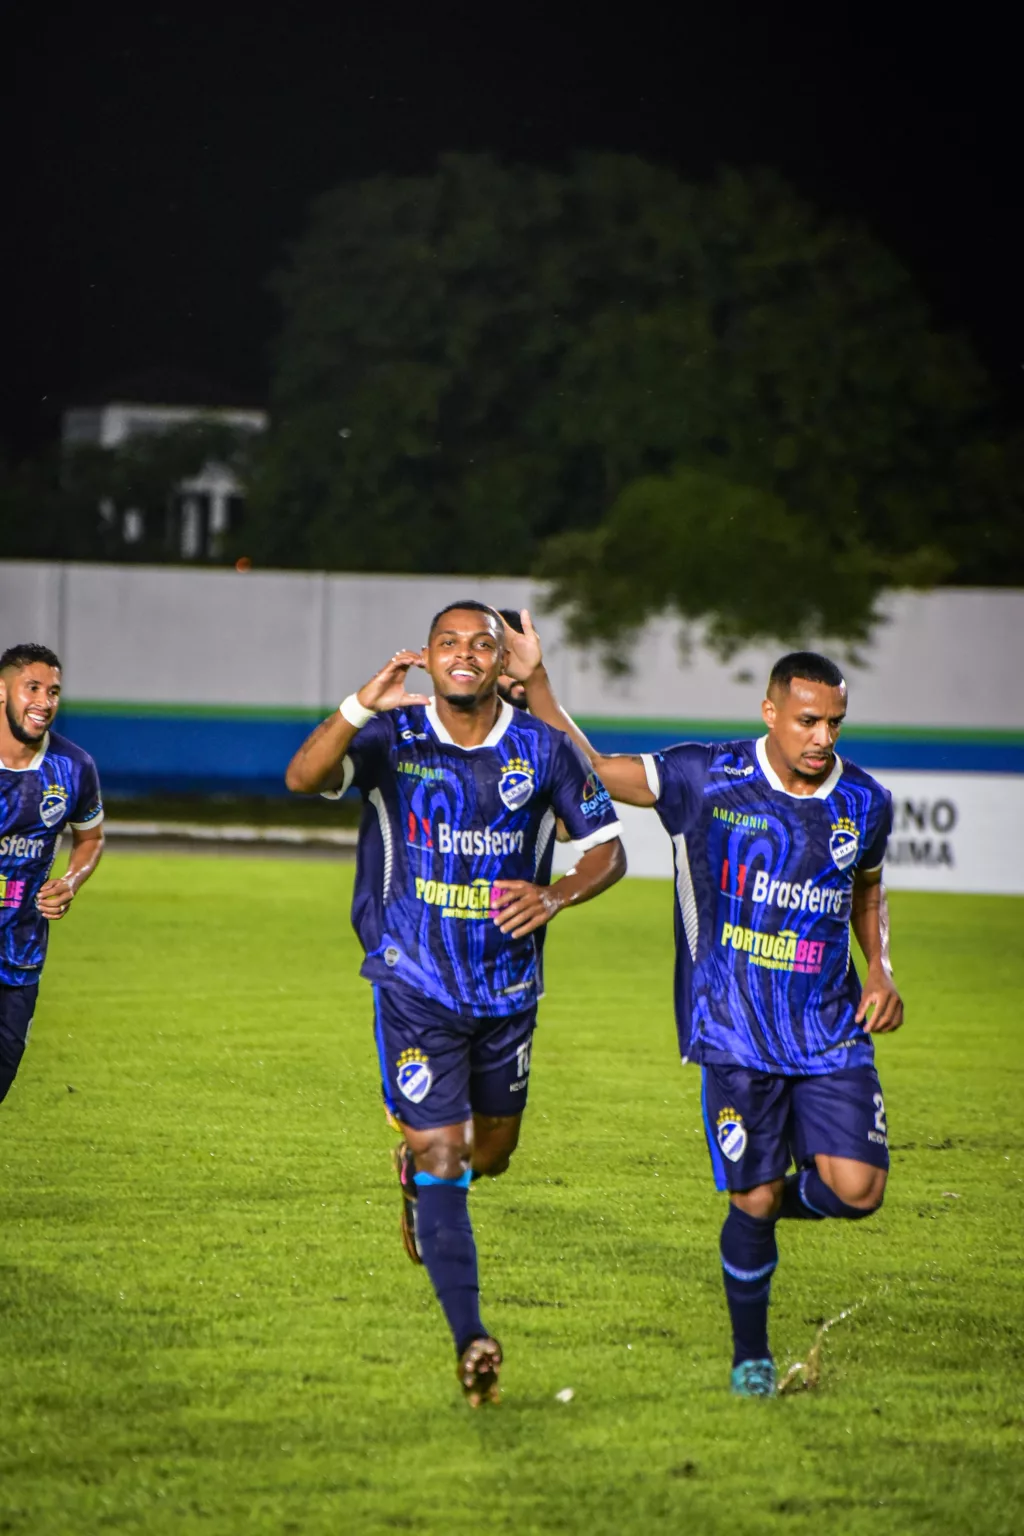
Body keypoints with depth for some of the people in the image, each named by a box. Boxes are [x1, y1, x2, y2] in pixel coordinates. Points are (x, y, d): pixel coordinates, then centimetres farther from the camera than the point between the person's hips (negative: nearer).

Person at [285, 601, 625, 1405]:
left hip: (509, 985, 3)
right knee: (439, 1153, -11)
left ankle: (417, 1170, 54)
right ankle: (470, 1338, -11)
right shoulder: (394, 738, -9)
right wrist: (361, 707, -40)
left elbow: (608, 847, 5)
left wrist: (555, 896, -15)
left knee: (491, 1151, 18)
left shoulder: (543, 749, -3)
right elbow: (303, 777, -25)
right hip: (416, 983, -3)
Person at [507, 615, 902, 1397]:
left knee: (857, 1189, -12)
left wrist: (881, 968, 5)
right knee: (754, 1201, -1)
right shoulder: (707, 779, -6)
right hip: (737, 1033, -2)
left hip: (834, 1033, 2)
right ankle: (750, 1353, 22)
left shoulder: (865, 802, 2)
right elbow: (590, 770, 3)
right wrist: (534, 681, -6)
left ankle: (778, 1196, 23)